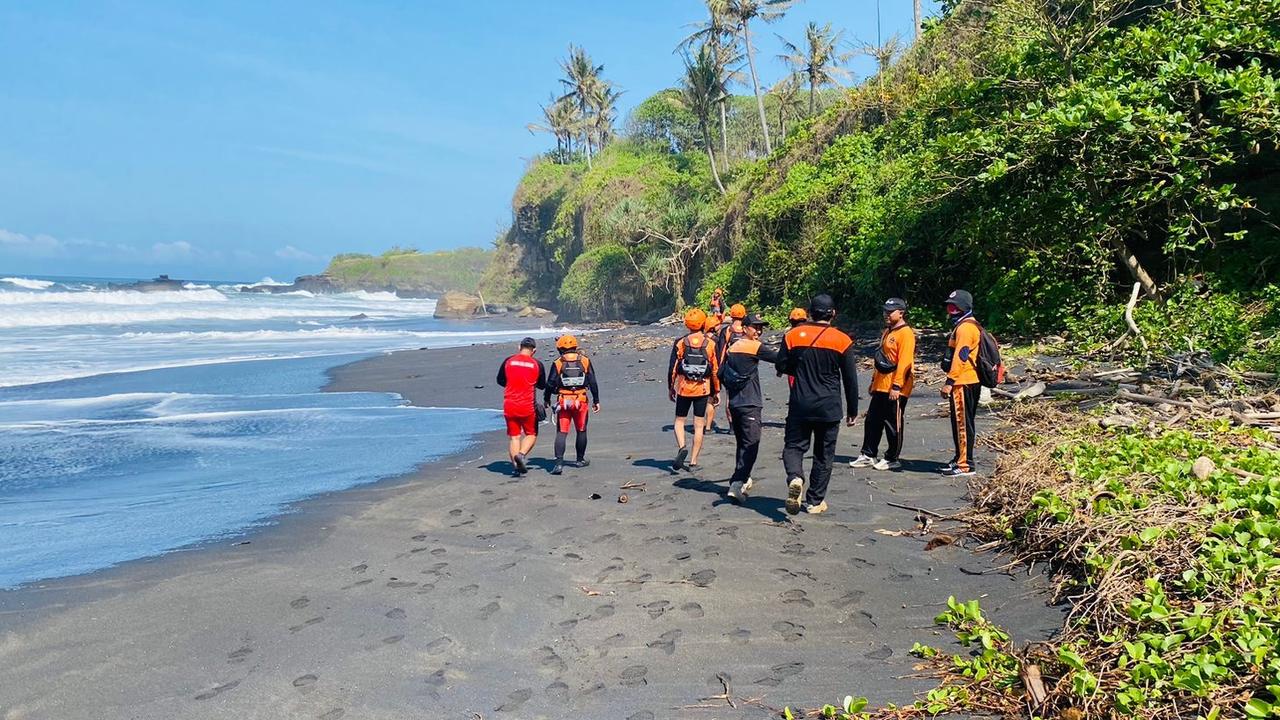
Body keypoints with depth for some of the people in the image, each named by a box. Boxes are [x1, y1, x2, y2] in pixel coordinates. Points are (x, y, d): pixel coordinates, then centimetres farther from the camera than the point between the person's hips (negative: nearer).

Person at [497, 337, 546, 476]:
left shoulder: (508, 361, 2)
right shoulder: (537, 364, -1)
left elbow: (500, 381, 13)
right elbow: (542, 385, 10)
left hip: (509, 405, 2)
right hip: (528, 406, -2)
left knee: (514, 436, 9)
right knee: (531, 434, 12)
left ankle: (516, 465, 2)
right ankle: (521, 454, -12)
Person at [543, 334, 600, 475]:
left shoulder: (558, 363, -2)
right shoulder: (585, 361, 3)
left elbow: (551, 384, -3)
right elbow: (593, 382, 2)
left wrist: (546, 399, 12)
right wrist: (596, 400, 9)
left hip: (563, 401, -1)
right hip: (581, 400, 1)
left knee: (561, 433, -1)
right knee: (581, 431, 17)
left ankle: (559, 463, -12)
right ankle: (581, 459, 27)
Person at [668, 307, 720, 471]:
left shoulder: (680, 343, -3)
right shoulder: (710, 343, -2)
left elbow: (672, 367, -1)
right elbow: (715, 369, 1)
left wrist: (670, 387, 10)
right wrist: (716, 391, 10)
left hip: (683, 388, -1)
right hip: (703, 389, 1)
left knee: (680, 420, 14)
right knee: (698, 425, 6)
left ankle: (682, 447, -13)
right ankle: (693, 462, 7)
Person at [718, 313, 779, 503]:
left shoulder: (732, 348, 12)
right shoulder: (755, 346, -9)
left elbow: (721, 373, 15)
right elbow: (778, 357, -12)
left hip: (734, 403, 8)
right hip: (750, 405, -8)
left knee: (742, 444, 19)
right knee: (750, 446, -9)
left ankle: (741, 480, 28)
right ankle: (737, 485, -18)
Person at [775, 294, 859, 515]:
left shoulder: (793, 335, -3)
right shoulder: (842, 340, -4)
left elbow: (782, 366, 2)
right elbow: (850, 380, 0)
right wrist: (852, 411, 9)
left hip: (800, 405, 0)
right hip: (829, 408, 0)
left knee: (794, 446, 10)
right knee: (823, 455, 11)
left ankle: (795, 478, -20)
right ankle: (815, 501, 16)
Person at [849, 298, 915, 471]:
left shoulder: (906, 333, -14)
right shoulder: (887, 331, 17)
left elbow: (904, 362, -20)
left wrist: (896, 386, -24)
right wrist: (874, 380, 21)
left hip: (895, 388, -9)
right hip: (880, 385, 9)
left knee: (893, 424, 1)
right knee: (872, 421, 12)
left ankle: (893, 459, 13)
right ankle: (868, 455, 20)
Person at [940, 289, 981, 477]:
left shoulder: (965, 328, -15)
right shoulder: (963, 326, 18)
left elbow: (960, 357, -22)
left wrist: (949, 382, -23)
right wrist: (952, 380, 24)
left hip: (963, 383, -11)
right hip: (966, 382, 11)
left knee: (962, 423, -7)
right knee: (960, 423, 17)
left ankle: (965, 465, -3)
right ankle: (960, 459, 26)